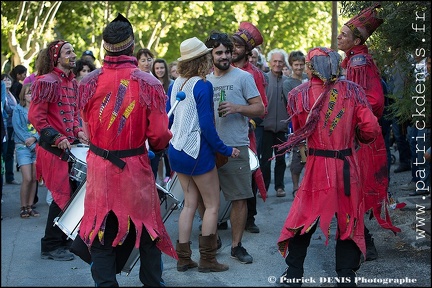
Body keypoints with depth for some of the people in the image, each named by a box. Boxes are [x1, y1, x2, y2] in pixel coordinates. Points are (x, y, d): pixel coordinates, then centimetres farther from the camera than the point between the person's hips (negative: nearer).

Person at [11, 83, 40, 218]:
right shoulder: (18, 110, 2)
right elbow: (17, 128, -6)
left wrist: (34, 138, -15)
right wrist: (29, 143, -13)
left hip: (37, 145, 3)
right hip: (23, 147, -3)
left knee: (34, 178, 3)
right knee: (27, 179, -11)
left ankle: (30, 206, 12)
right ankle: (23, 207, 0)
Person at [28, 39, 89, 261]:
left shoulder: (72, 82, 14)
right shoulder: (47, 82, -12)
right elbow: (36, 117, -15)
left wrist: (78, 131, 5)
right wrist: (57, 139, -18)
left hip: (70, 146, 8)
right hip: (54, 149, -8)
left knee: (71, 192, 10)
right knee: (62, 196, -6)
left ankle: (64, 241, 23)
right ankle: (51, 247, 5)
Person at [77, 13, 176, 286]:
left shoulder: (88, 82, -7)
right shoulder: (148, 83, -14)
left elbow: (87, 126, 5)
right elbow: (159, 136, -12)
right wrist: (158, 145, 10)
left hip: (99, 169, 2)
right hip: (135, 170, -2)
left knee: (101, 233, 12)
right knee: (147, 233, 15)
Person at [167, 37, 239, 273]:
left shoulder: (175, 84, 7)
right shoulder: (202, 86, -15)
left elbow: (167, 119, 13)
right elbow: (206, 125, -19)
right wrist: (225, 150, -12)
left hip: (176, 150, 8)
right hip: (197, 151, -8)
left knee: (190, 202, 14)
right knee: (212, 205, 4)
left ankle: (183, 258, 13)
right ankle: (207, 259, 6)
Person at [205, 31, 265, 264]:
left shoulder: (243, 77, 1)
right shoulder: (205, 80, 13)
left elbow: (260, 109, -2)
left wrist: (237, 108, -18)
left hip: (235, 148, -4)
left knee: (239, 198, -2)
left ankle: (236, 245, 8)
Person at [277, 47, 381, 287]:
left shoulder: (299, 95, -6)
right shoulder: (352, 90, -5)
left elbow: (298, 132, 6)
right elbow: (371, 130, -9)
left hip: (317, 166, 0)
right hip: (348, 166, 0)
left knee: (303, 217, 13)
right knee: (349, 221, 13)